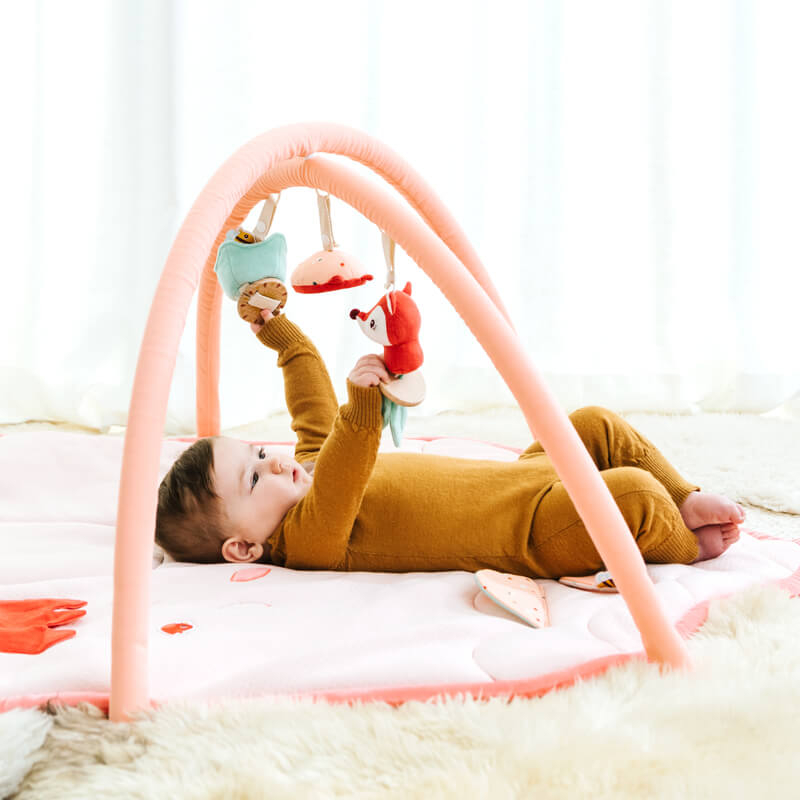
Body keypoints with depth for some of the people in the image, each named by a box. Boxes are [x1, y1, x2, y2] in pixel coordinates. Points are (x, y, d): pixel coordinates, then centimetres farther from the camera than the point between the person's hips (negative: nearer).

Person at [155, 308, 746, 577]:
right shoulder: (308, 536, -21)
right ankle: (689, 547, 6)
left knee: (598, 428, 12)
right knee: (632, 495, -26)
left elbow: (314, 406, 21)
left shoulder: (312, 462, 7)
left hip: (520, 476, 10)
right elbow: (342, 478, -41)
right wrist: (363, 406, -54)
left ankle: (689, 503, 21)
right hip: (535, 538, -10)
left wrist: (276, 328, 25)